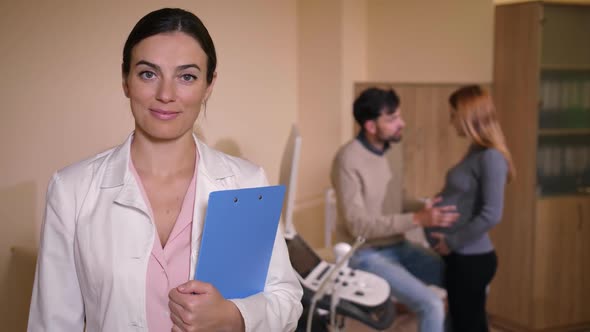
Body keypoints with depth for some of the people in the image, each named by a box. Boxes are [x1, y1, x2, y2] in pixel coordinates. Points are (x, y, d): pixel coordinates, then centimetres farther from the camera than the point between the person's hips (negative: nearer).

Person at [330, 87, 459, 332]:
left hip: (400, 247, 8)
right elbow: (357, 225, -25)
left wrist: (429, 208, -5)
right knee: (432, 305, -22)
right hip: (368, 255, -8)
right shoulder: (348, 159, -20)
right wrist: (417, 219, -28)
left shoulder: (385, 151, 6)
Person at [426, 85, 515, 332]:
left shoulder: (490, 157, -17)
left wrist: (452, 242, -15)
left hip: (471, 259, -9)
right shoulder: (476, 152, 11)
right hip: (461, 256, 9)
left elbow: (491, 215, -22)